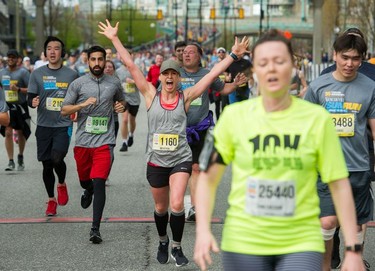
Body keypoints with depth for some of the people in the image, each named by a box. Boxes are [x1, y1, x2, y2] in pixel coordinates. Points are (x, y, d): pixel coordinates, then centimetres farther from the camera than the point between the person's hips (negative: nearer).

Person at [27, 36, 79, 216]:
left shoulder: (71, 75, 1)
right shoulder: (37, 74, 2)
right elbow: (30, 98, 1)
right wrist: (33, 102, -20)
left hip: (64, 125, -2)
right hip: (44, 126, 2)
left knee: (57, 158, -21)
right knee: (46, 165, 6)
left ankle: (61, 184, 11)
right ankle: (51, 200, 25)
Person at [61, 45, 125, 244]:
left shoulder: (114, 83, 6)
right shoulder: (78, 84, 1)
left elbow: (121, 101, 25)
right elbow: (64, 110, 1)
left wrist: (121, 106, 0)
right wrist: (83, 104, -15)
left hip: (105, 140, -1)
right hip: (83, 140, 1)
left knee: (99, 182, -13)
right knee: (84, 179, 17)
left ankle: (95, 229, -13)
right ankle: (89, 190, 56)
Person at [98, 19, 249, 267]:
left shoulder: (185, 97, -2)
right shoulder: (151, 94, -1)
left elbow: (213, 74, -5)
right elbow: (130, 65, -4)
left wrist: (233, 55, -9)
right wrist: (114, 39, -6)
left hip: (181, 159, -1)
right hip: (156, 160, 2)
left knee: (177, 204, -17)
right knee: (161, 207, 15)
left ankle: (177, 247, 4)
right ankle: (163, 242, 41)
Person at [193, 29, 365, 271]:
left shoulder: (318, 119, -2)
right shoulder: (234, 115, -1)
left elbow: (339, 185, -1)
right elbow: (208, 178, 4)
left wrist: (353, 250, -4)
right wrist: (203, 231, -9)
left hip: (302, 244, -1)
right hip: (243, 242, 1)